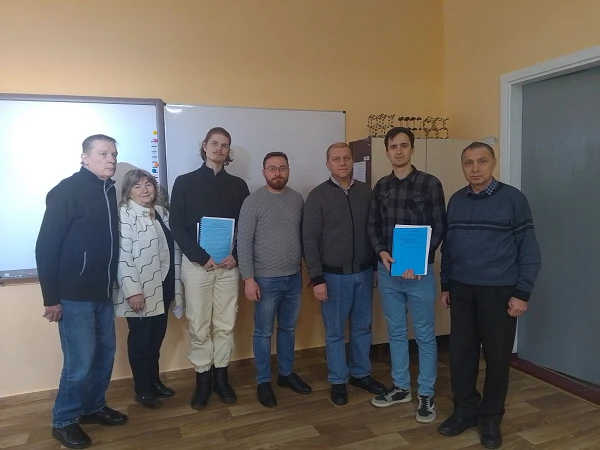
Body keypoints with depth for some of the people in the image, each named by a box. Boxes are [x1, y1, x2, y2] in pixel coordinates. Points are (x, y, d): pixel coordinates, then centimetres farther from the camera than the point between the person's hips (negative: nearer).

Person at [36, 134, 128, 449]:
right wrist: (51, 297, -14)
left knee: (105, 352, 14)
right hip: (74, 294, -7)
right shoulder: (67, 191, -12)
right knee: (80, 361, -1)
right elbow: (46, 247, -14)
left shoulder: (110, 191, 8)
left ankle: (93, 407, 33)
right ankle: (64, 421, 20)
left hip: (103, 292, 7)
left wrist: (114, 284, 13)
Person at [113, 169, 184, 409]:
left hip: (162, 287, 7)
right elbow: (123, 256, -19)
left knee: (157, 337, 17)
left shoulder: (162, 212, 11)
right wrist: (133, 290, -23)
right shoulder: (125, 215, -12)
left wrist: (176, 285, 13)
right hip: (141, 291, -7)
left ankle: (155, 381, 33)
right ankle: (142, 390, 21)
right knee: (141, 339, 6)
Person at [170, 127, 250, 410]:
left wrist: (236, 256, -9)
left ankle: (221, 376, 23)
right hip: (197, 264, -2)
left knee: (225, 324, 8)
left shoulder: (238, 185, 8)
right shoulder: (185, 182, 2)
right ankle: (203, 378, 19)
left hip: (229, 265, 2)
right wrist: (201, 258, -13)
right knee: (199, 326, 4)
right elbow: (177, 226, -3)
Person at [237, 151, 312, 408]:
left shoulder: (297, 199, 4)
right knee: (264, 333, 8)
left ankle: (286, 374, 34)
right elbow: (244, 242, -11)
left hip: (294, 277, 4)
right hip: (266, 279, -4)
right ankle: (263, 382, 24)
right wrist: (248, 278, -15)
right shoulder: (253, 202, -9)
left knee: (288, 329, 17)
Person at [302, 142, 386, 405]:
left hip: (364, 273, 4)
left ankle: (361, 374, 34)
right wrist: (317, 279, -12)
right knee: (335, 331, 9)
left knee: (362, 327, 16)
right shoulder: (317, 196, -7)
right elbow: (309, 240, -9)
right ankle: (338, 381, 26)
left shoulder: (366, 191, 3)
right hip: (334, 275, -3)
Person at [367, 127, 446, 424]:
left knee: (425, 335, 7)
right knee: (396, 332, 14)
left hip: (419, 271, -4)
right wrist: (381, 252, -10)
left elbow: (439, 228, -5)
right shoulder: (381, 186, 9)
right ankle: (401, 388, 30)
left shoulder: (430, 184, -3)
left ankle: (426, 394, 22)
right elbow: (372, 225, 9)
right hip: (387, 271, 4)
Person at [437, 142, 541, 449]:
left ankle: (491, 418, 26)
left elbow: (529, 249, -6)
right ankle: (465, 410, 28)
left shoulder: (513, 199, -7)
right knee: (460, 353, 9)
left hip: (499, 291, -3)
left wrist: (522, 293, -10)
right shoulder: (456, 201, 6)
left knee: (497, 356, 8)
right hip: (461, 290, 4)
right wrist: (445, 285, 11)